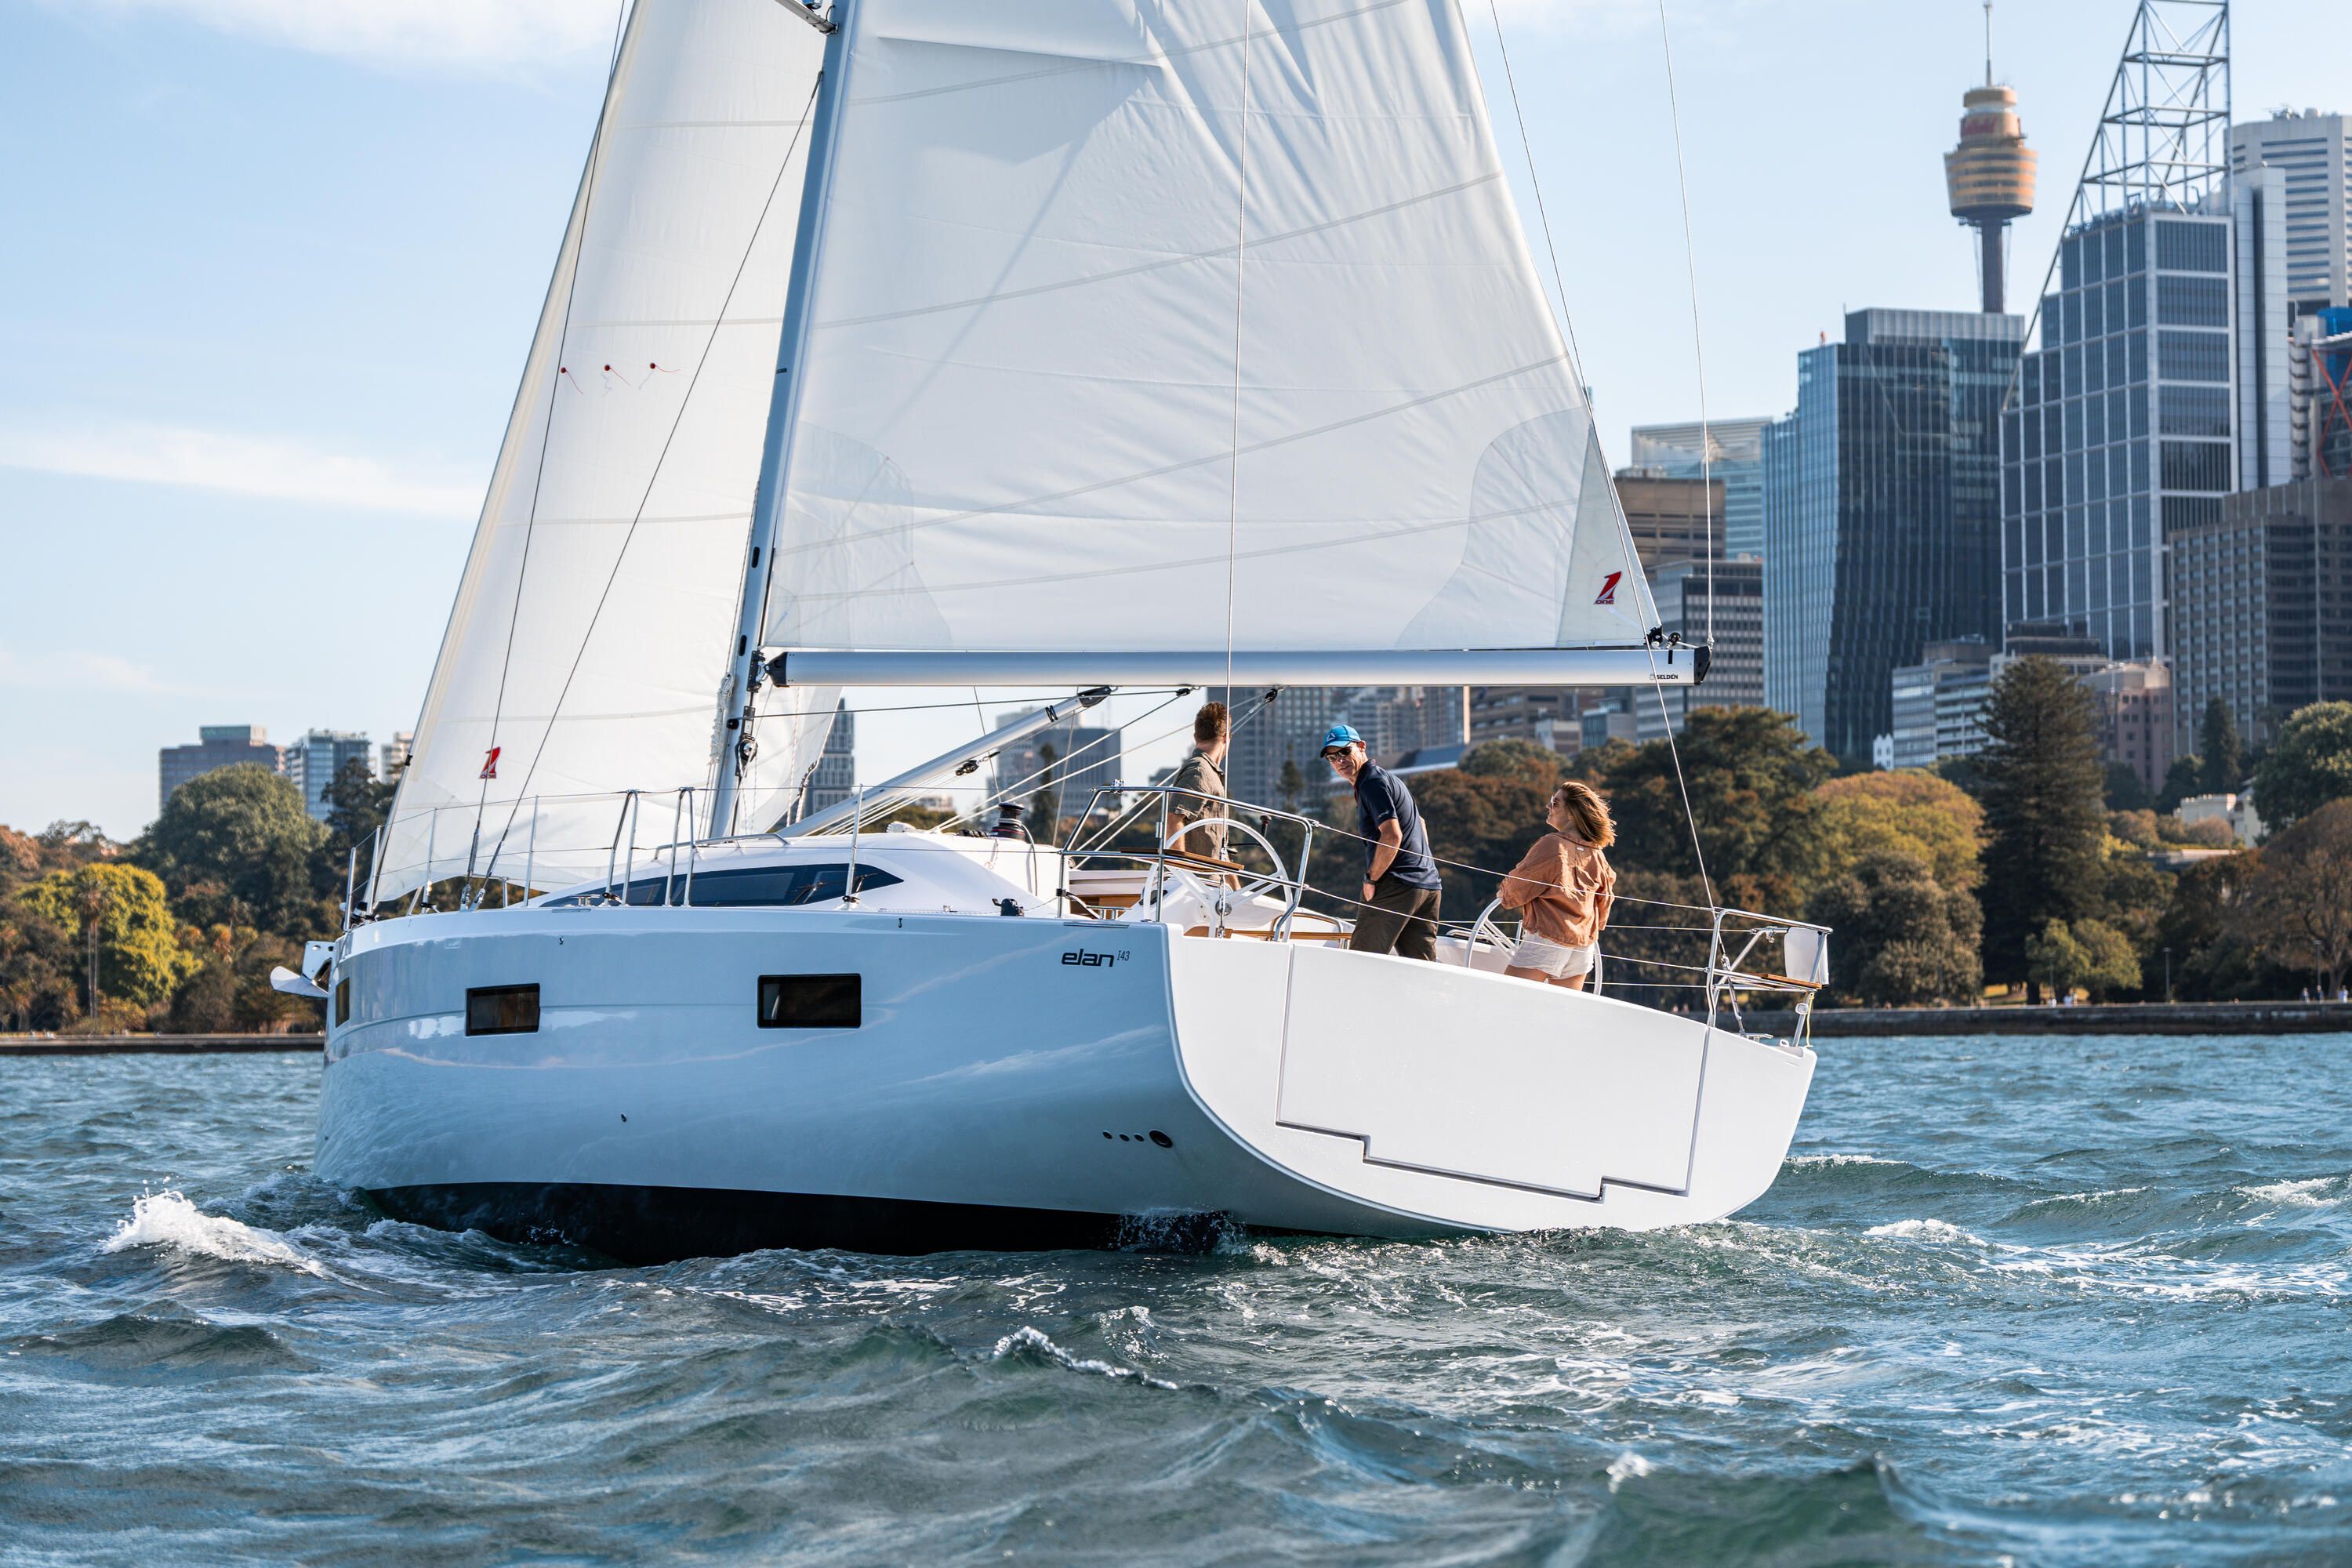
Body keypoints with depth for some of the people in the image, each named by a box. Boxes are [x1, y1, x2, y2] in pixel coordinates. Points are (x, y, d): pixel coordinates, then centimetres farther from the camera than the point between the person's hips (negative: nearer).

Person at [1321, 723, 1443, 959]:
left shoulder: (1372, 783, -9)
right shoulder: (1387, 777, 23)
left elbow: (1392, 836, -20)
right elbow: (1420, 825, 33)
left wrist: (1371, 879, -11)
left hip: (1397, 886, -10)